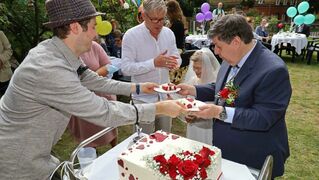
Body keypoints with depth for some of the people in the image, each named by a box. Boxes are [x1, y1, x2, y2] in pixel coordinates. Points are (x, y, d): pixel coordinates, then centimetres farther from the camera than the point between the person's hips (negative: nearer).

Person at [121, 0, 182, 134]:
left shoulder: (168, 33, 2)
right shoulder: (131, 35, -13)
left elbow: (177, 57, 9)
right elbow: (125, 68, -19)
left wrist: (174, 62, -16)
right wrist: (154, 63, -30)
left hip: (165, 95, 5)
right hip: (144, 98, -4)